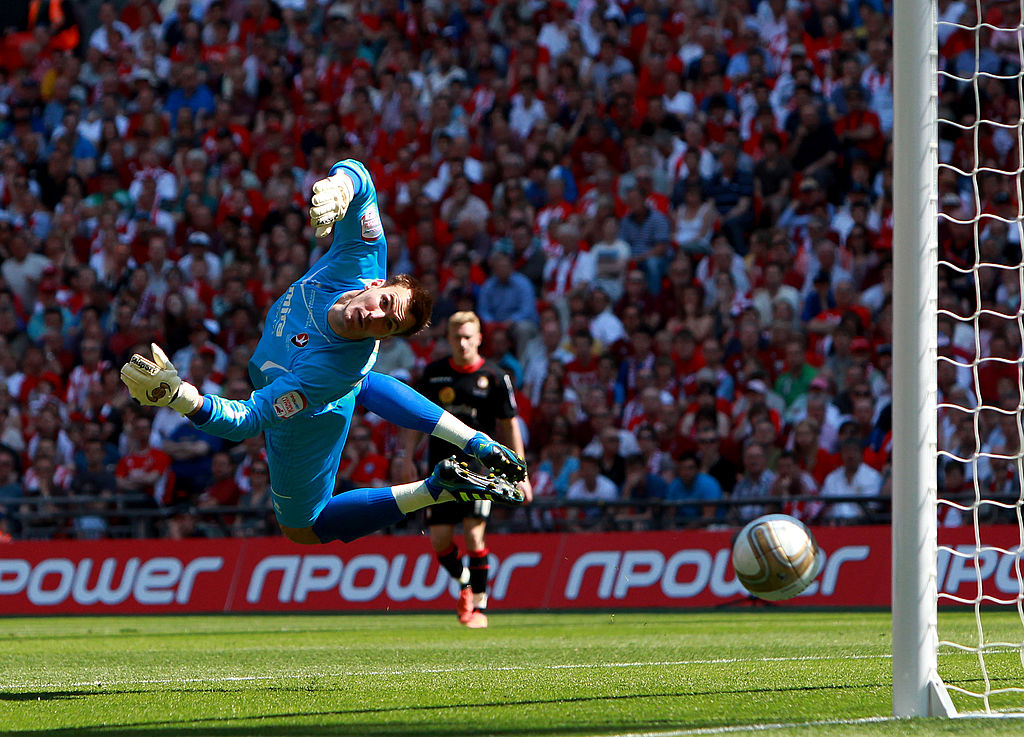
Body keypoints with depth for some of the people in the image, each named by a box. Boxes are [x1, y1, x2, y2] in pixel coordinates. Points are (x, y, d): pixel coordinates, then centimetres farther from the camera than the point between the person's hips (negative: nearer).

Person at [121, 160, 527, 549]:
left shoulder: (333, 367, -49)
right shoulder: (364, 257, -36)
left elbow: (247, 420, -51)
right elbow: (357, 176, -30)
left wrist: (180, 397, -68)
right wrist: (338, 186, -55)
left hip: (306, 424, -6)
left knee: (301, 527, 17)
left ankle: (435, 490, 8)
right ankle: (474, 443, 35)